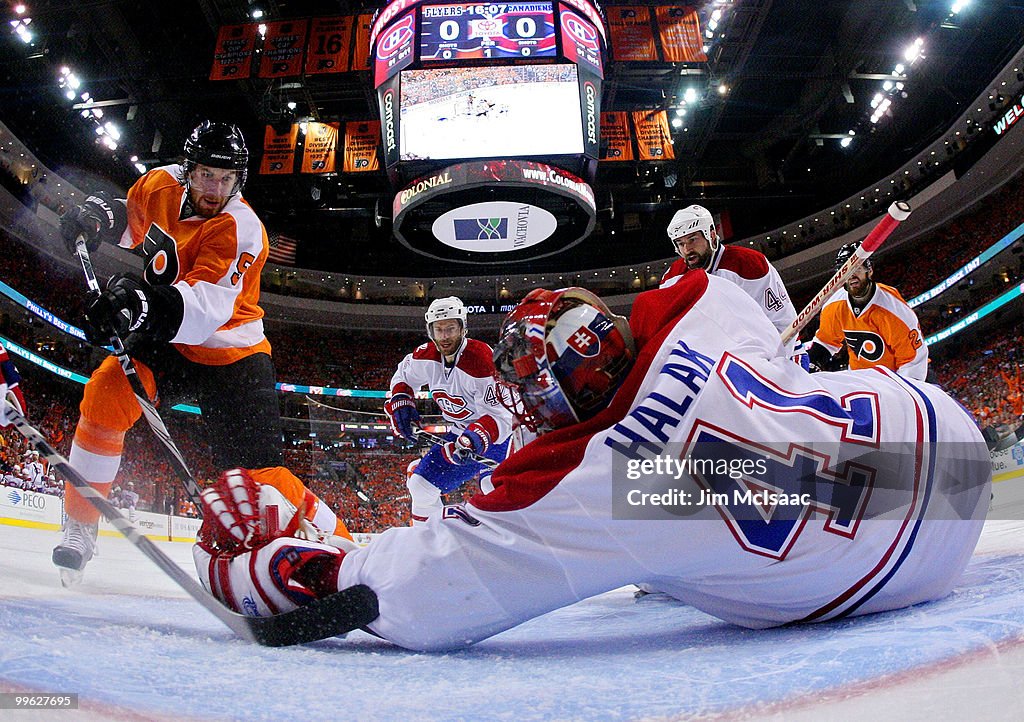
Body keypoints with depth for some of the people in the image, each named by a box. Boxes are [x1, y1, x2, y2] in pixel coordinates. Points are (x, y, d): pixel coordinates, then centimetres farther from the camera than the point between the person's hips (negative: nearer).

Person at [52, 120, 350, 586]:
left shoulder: (240, 230, -22)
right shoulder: (161, 184, -3)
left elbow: (205, 309, -35)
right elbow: (127, 217, 21)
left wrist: (144, 303, -52)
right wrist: (97, 214, -1)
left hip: (230, 354, -5)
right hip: (164, 340, 5)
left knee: (256, 470, -12)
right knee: (105, 395, -21)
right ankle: (79, 528, -3)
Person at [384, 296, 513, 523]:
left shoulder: (481, 359, -29)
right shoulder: (425, 356, -9)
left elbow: (499, 417, -30)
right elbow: (404, 375, 15)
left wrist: (477, 439, -47)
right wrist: (401, 403, -2)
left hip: (497, 436, -6)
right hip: (460, 434, 7)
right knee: (421, 485, 9)